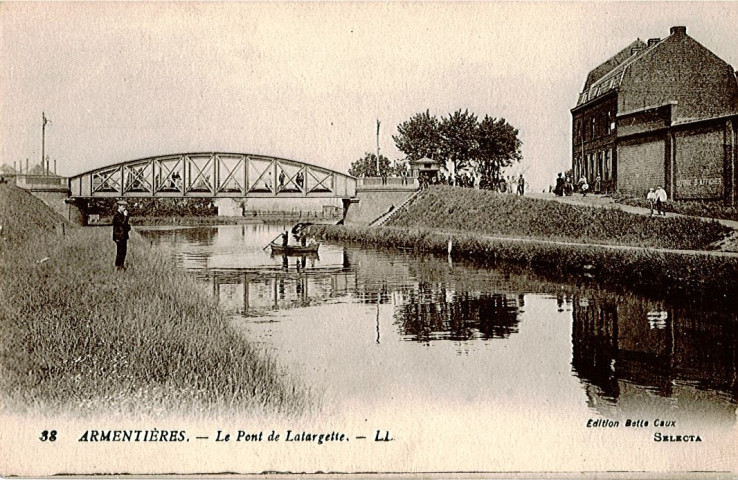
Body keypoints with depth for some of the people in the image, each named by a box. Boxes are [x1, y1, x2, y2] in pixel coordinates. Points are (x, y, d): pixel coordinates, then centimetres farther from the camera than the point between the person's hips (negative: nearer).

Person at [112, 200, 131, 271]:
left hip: (124, 236, 9)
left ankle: (122, 265, 21)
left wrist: (128, 227, 5)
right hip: (119, 236, -9)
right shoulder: (116, 215, -14)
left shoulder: (122, 214, 14)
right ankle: (117, 267, 2)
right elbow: (122, 223, -22)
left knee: (124, 252, 12)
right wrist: (125, 216, -21)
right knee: (119, 252, -5)